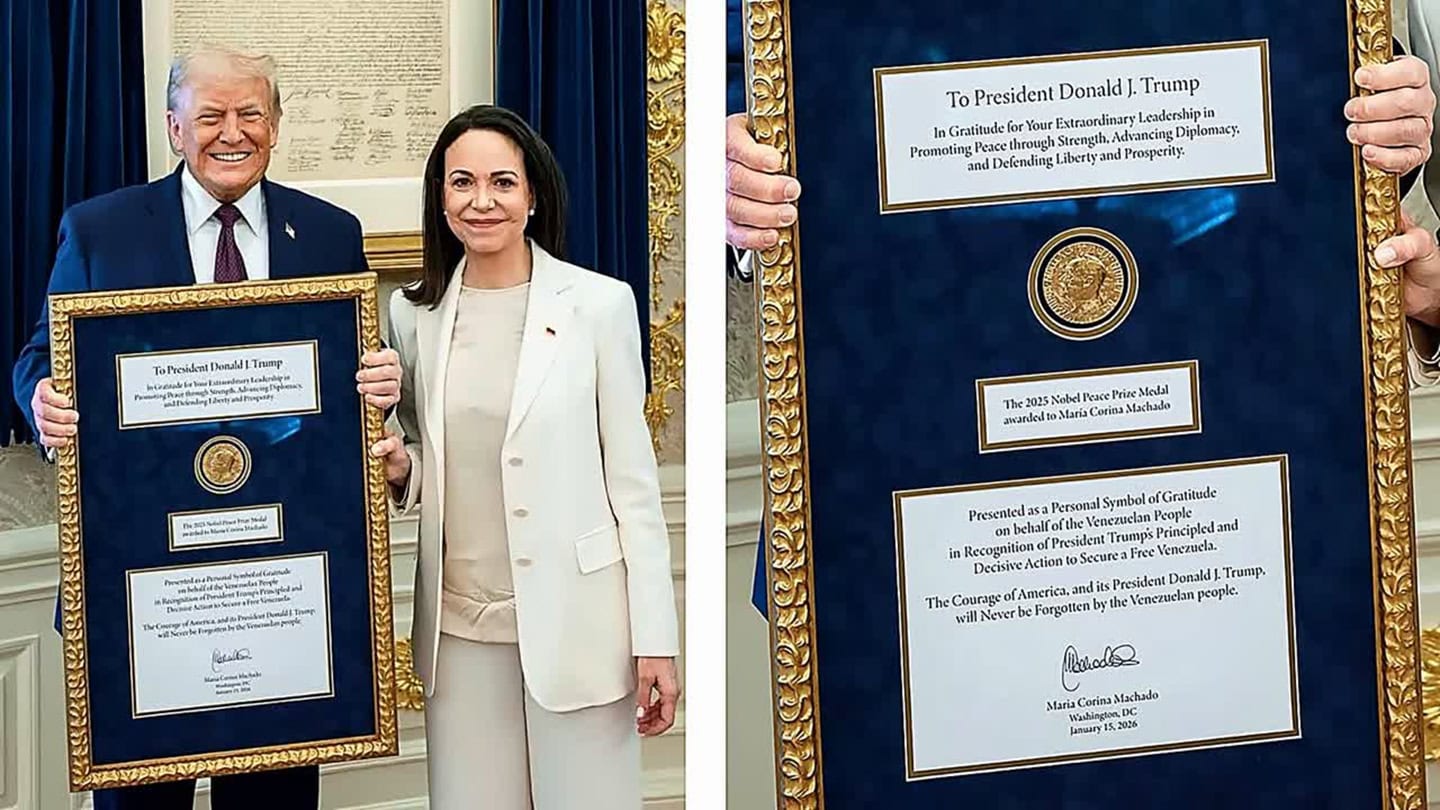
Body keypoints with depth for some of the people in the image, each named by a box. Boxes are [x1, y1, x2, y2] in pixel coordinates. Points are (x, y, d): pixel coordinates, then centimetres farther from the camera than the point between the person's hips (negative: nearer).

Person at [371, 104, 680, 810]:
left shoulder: (599, 304, -4)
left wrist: (656, 639, -6)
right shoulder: (414, 314, 6)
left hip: (575, 620, -3)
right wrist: (397, 469, -6)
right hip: (460, 625, 3)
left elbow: (633, 479, -3)